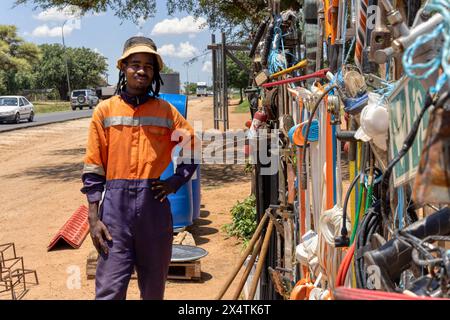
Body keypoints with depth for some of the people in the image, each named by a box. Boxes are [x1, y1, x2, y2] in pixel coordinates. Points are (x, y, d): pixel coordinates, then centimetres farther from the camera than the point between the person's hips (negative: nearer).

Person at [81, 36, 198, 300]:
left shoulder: (166, 110, 5)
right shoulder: (105, 111, 2)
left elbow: (193, 149, 15)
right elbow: (93, 168, 2)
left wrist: (176, 181, 0)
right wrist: (94, 218, -3)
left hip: (155, 204, 1)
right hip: (115, 204, -1)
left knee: (155, 286, 13)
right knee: (109, 289, -2)